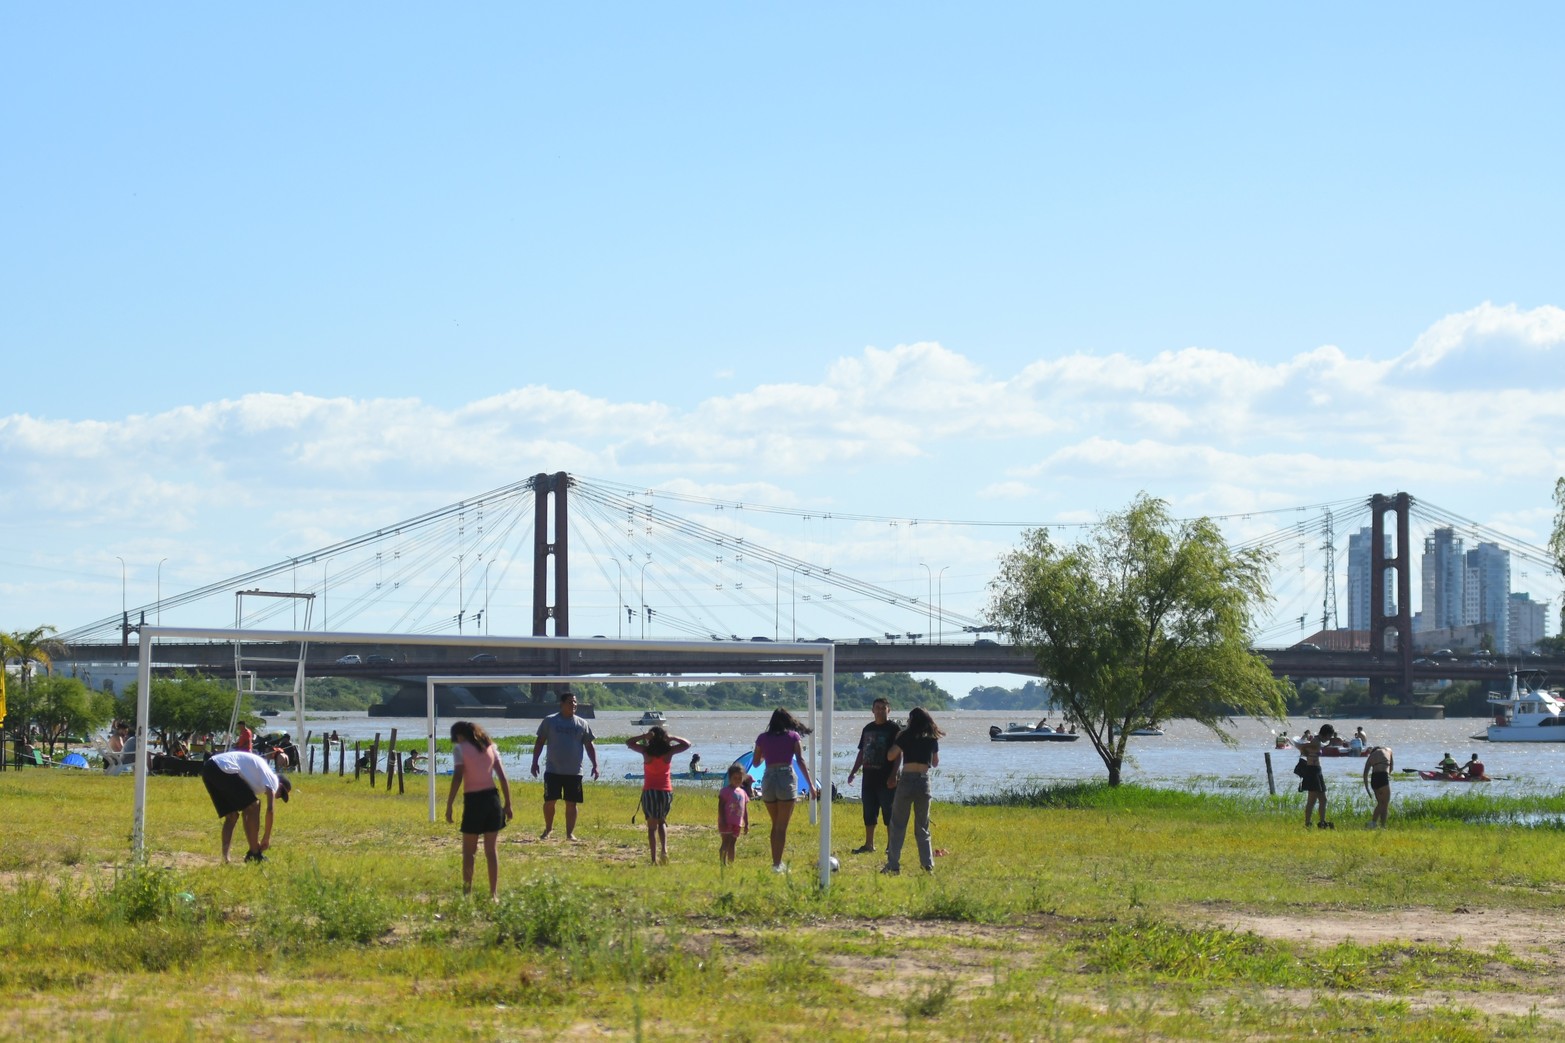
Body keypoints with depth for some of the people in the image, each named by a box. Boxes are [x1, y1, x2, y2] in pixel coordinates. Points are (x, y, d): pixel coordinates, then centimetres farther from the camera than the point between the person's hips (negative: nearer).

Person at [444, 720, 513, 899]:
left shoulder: (460, 749, -4)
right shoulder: (490, 747, 11)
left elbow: (457, 779, -12)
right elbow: (503, 778, 8)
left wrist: (449, 806, -10)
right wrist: (508, 804, 11)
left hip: (473, 800, -4)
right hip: (492, 799, 4)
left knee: (468, 851, 6)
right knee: (491, 850, 9)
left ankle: (467, 892, 4)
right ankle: (493, 894, 8)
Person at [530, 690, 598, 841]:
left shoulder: (582, 724, 6)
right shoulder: (549, 721, 2)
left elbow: (589, 746, 9)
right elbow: (540, 742, 6)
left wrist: (595, 765, 0)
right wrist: (535, 762, 0)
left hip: (574, 772, 1)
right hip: (553, 771, -1)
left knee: (571, 803, 2)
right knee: (549, 801, 0)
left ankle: (570, 833, 10)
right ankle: (548, 828, 21)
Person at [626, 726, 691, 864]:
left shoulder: (646, 751, -5)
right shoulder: (669, 751, -4)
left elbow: (628, 742, 9)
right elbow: (687, 744, 8)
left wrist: (643, 736, -1)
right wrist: (672, 738, 1)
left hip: (649, 792, -1)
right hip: (666, 791, 1)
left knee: (652, 826, 4)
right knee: (662, 822, 20)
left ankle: (654, 858, -3)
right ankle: (664, 849, -3)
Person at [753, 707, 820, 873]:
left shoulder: (762, 738, 8)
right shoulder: (793, 736, 2)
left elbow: (756, 762, 15)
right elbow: (801, 761, -7)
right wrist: (811, 785, -8)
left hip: (768, 779, 3)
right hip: (786, 779, -3)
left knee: (775, 824, 18)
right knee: (782, 826, 1)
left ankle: (776, 862, 20)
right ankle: (777, 863, -3)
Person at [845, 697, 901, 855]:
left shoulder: (894, 729, -5)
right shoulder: (868, 728, 14)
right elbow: (862, 753, 20)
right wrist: (853, 772, 15)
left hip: (886, 779, -7)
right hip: (869, 777, 7)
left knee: (889, 815, -3)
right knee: (868, 814, 10)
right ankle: (869, 845, 18)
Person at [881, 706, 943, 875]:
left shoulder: (906, 736, -3)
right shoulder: (932, 739, 8)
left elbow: (890, 756, -3)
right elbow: (935, 763, 18)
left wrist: (897, 740, 11)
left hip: (907, 780, -3)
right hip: (924, 781, 3)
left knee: (898, 825, 2)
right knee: (923, 827, 12)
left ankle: (893, 865, -3)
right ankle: (928, 865, 6)